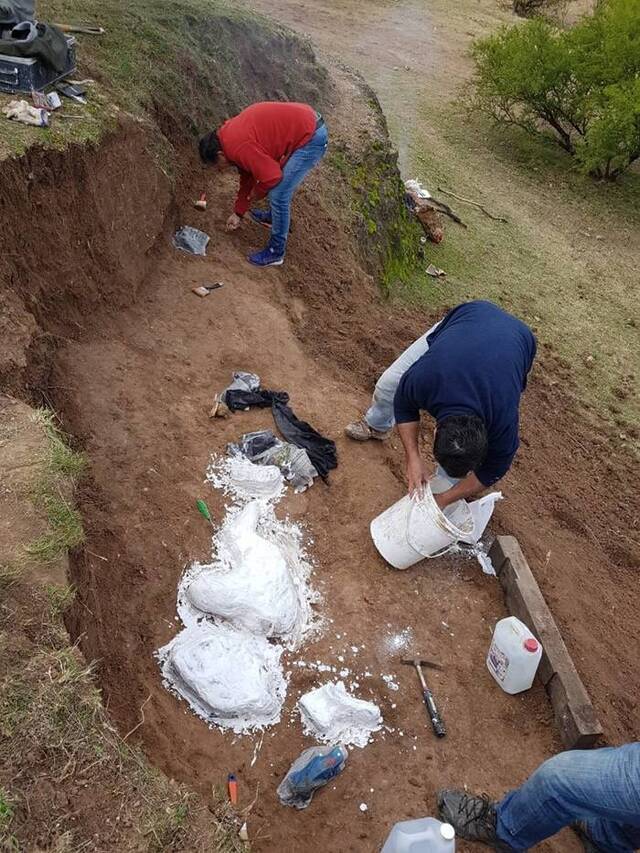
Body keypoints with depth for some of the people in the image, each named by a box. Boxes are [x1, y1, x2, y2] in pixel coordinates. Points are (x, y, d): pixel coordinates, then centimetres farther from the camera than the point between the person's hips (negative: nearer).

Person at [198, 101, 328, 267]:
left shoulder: (238, 147, -20)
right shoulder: (232, 135, 12)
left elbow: (271, 177, -19)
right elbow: (247, 176, 22)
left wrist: (255, 194, 1)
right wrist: (238, 213, 26)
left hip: (312, 137, -10)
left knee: (279, 195, -7)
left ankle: (276, 253, 6)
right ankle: (274, 216, 51)